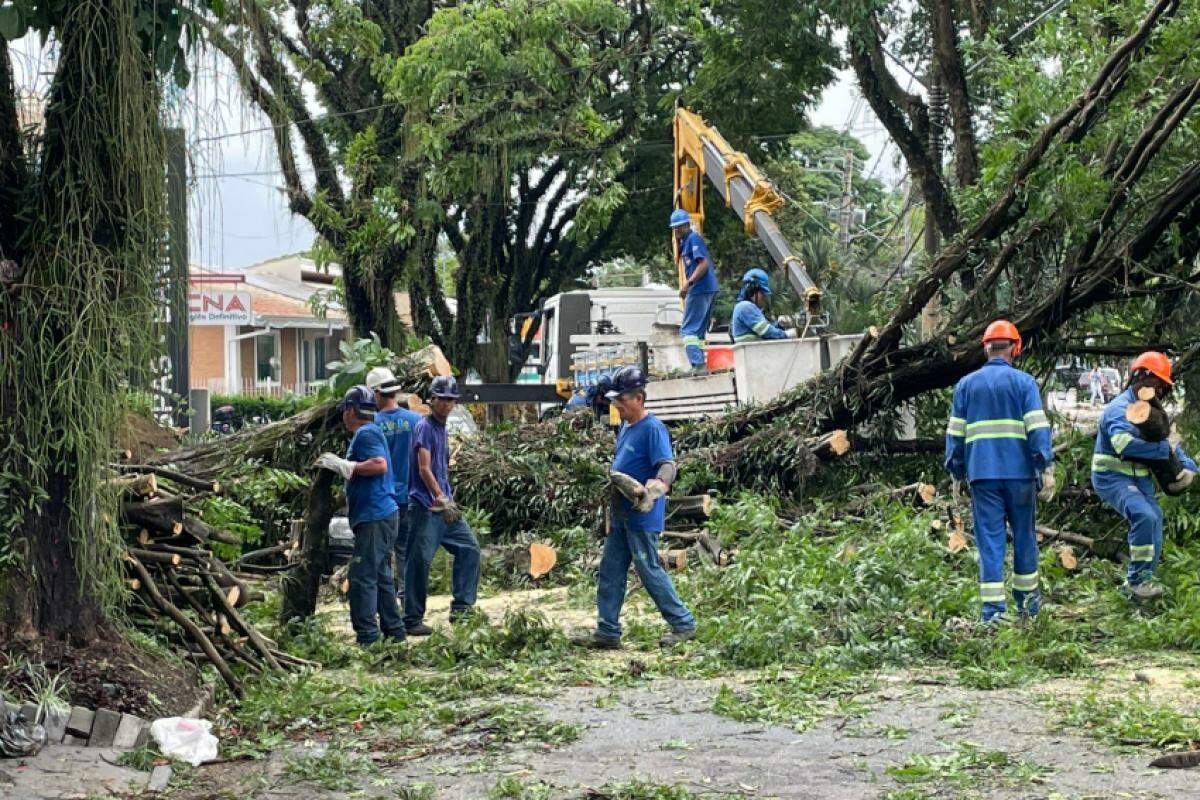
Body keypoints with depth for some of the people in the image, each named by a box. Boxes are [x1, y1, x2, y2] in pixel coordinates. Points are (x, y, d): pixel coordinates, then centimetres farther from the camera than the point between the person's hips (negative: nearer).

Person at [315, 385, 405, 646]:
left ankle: (367, 637, -13)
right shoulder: (370, 432, 22)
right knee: (380, 577, 16)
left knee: (362, 577, -11)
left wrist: (344, 465, -19)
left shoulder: (365, 434, -10)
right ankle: (394, 632, 20)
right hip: (380, 516, 11)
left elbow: (380, 465, -23)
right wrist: (341, 465, 20)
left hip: (374, 517, -11)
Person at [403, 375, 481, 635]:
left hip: (446, 505, 9)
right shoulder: (424, 427, -10)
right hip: (426, 506, -9)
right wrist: (441, 499, -24)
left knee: (469, 548, 8)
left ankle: (461, 608, 13)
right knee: (420, 561, -7)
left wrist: (449, 499, 19)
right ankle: (412, 620, -3)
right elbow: (424, 469, -18)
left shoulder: (442, 428, 17)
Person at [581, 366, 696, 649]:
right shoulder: (625, 427, 12)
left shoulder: (653, 429, -16)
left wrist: (651, 491, -41)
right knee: (610, 574, 8)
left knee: (650, 572, -1)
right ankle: (607, 632, 13)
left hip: (641, 518, -9)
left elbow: (668, 467, -26)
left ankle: (683, 624, 11)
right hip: (620, 516, 9)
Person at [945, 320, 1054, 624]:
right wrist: (1047, 468, -6)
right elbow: (1038, 428, -6)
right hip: (1019, 471, -1)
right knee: (1023, 534, 13)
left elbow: (955, 433, 10)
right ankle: (1026, 599, 24)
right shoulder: (1023, 382, 2)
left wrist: (956, 473, 15)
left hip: (982, 473, 1)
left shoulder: (966, 384, 10)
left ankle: (993, 607, -9)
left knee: (990, 538, -1)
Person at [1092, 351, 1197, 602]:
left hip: (1139, 478, 10)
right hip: (1112, 478, -10)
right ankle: (1138, 579, -23)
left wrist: (1188, 466, 1)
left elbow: (1167, 440, 18)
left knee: (1153, 522, 7)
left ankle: (1136, 585, 16)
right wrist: (1163, 450, -29)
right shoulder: (1120, 409, -19)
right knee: (1144, 515, -28)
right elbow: (1125, 444, -36)